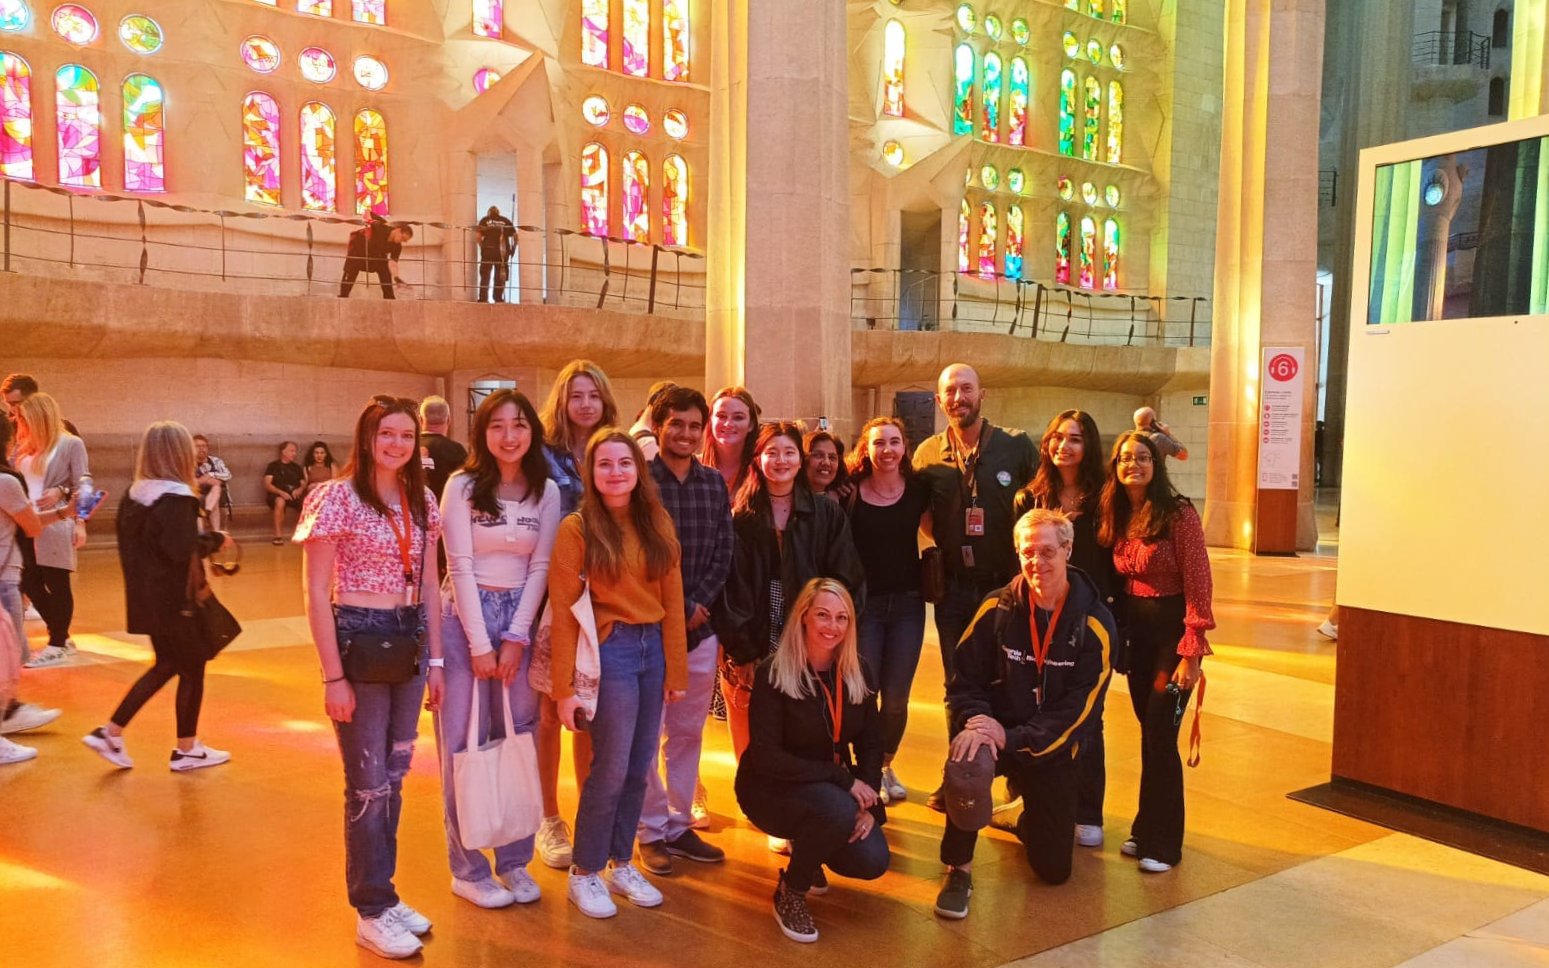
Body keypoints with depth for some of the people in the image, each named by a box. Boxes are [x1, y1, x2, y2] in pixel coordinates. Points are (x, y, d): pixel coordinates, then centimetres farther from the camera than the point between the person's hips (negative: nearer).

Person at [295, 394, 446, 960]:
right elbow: (315, 591, -11)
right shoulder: (339, 497, -11)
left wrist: (436, 660, 8)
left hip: (410, 639, 6)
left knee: (394, 776, 14)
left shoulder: (422, 501, 6)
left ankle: (383, 894, 29)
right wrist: (333, 677, -15)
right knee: (368, 782, 2)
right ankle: (372, 913, 16)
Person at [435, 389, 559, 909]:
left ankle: (514, 860, 21)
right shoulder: (462, 485, -5)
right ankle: (468, 869, 15)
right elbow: (461, 566, -9)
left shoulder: (547, 491, 4)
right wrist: (480, 643, -11)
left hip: (521, 618, 3)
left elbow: (540, 567, 1)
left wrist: (516, 638, -6)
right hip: (465, 618, -3)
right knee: (465, 744, 3)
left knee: (519, 740, 7)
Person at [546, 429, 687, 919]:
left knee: (638, 768, 12)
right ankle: (585, 873, 19)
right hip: (610, 651, -5)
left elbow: (672, 601, 7)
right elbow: (563, 612, -9)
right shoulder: (577, 529, -8)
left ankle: (621, 863, 29)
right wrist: (564, 687, -11)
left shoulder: (657, 525, 7)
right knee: (610, 769, 0)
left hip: (653, 647, 5)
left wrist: (677, 668, 4)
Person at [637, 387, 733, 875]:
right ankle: (652, 831, 16)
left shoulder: (714, 483, 8)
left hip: (700, 628, 5)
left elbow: (723, 555, 5)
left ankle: (680, 823, 26)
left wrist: (699, 605, -8)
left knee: (689, 731, 13)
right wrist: (678, 609, -12)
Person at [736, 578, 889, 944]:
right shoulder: (773, 674, -19)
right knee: (838, 810, -34)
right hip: (772, 789, -5)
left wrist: (869, 801, -13)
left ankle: (807, 849, 18)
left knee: (872, 861, -16)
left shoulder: (858, 672, -4)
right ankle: (789, 893, -6)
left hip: (833, 789, 5)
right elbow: (765, 756, -23)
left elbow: (871, 743, 3)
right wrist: (843, 779, -27)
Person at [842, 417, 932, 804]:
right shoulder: (850, 492, -6)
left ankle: (885, 767, 30)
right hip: (863, 603, -2)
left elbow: (935, 532, 14)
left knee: (896, 697, 6)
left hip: (907, 603, 2)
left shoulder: (917, 490, 0)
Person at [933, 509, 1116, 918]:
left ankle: (1028, 822, 39)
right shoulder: (997, 609, -9)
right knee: (969, 758, -37)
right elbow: (964, 681, -5)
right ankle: (959, 870, -13)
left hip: (1051, 747, 1)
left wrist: (1013, 739, -25)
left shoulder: (1095, 624, -12)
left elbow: (1077, 709, -14)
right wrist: (974, 722, -27)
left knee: (1054, 869, 2)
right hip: (995, 731, -1)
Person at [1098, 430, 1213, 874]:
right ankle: (1147, 829, 27)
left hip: (1172, 630, -5)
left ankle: (1163, 843, 11)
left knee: (1159, 737, -3)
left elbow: (1198, 584, -15)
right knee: (1149, 734, 14)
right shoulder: (1115, 517, 6)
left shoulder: (1178, 514, -13)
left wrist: (1192, 652, -19)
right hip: (1135, 632, 6)